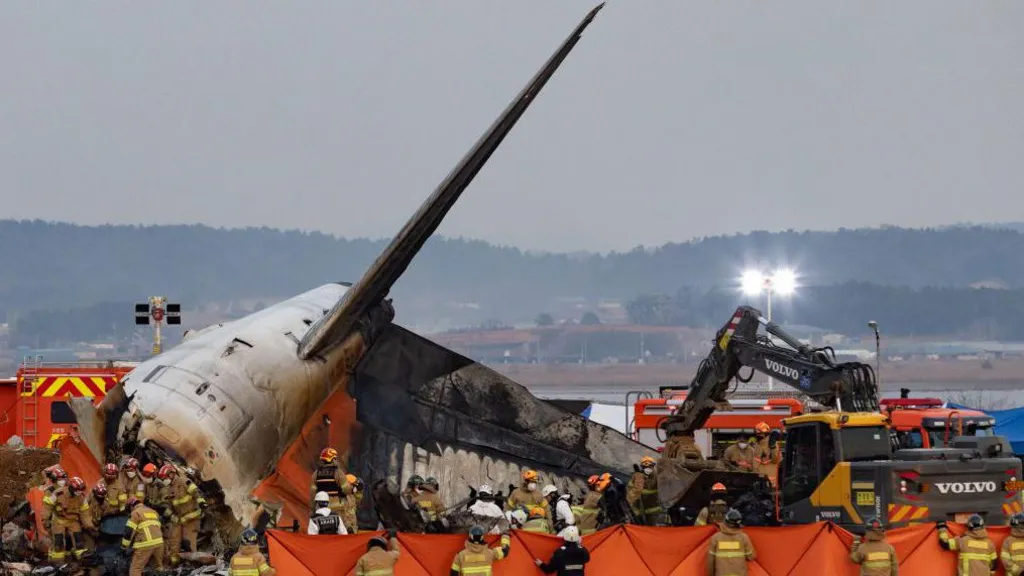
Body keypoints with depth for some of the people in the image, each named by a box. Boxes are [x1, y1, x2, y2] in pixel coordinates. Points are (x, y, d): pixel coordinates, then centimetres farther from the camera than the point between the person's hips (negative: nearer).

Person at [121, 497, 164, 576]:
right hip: (159, 542, 7)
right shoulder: (153, 512, 26)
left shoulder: (135, 513, 3)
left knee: (135, 569, -7)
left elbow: (129, 531, -1)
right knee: (158, 567, 20)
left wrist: (124, 547, 5)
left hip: (145, 544, -7)